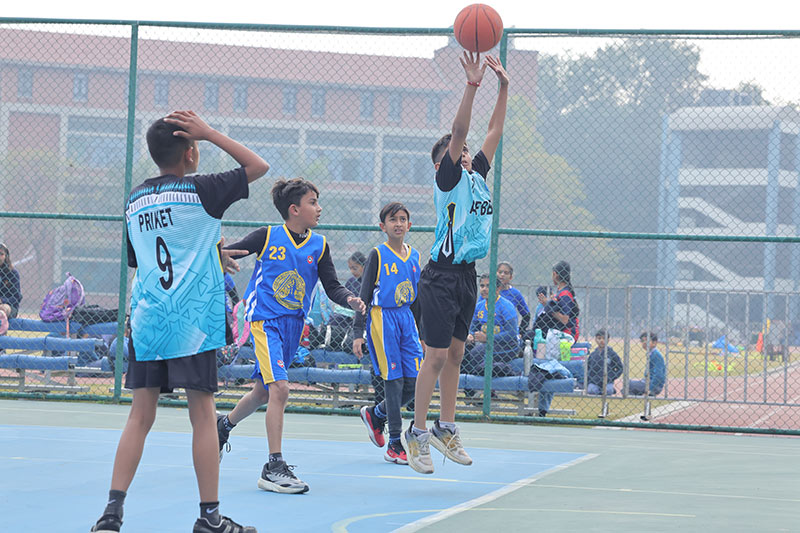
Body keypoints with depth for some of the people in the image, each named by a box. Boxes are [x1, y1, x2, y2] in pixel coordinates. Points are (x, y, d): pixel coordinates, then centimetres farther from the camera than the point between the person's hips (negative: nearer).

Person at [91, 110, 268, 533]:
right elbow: (259, 166, 5)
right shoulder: (200, 190, -4)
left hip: (145, 322, 5)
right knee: (202, 414, 1)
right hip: (191, 323, -5)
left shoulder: (135, 200, 12)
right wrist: (209, 133, 3)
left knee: (141, 415, 6)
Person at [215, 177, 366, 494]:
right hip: (265, 320, -6)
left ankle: (225, 424, 48)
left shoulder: (319, 246, 6)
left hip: (293, 324, 6)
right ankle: (274, 468, -18)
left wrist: (350, 300, -15)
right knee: (279, 387, -20)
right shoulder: (267, 237, -5)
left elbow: (332, 287, 6)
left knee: (264, 392, 17)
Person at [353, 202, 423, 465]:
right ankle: (394, 444, -2)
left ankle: (375, 414, 25)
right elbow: (364, 295, -5)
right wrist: (358, 333, -11)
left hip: (406, 318, 6)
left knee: (414, 383, 0)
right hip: (383, 318, -6)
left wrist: (422, 334, 20)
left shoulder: (414, 256, 12)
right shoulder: (378, 255, -4)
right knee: (394, 380, -7)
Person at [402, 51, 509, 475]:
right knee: (436, 358, -7)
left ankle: (445, 429, 18)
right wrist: (472, 86, -27)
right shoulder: (449, 179, -7)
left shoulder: (477, 176, 13)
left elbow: (494, 132, 16)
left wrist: (503, 86, 9)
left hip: (467, 276, 8)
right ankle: (416, 433, -1)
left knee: (455, 355, 12)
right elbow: (458, 131, -20)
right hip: (442, 276, -8)